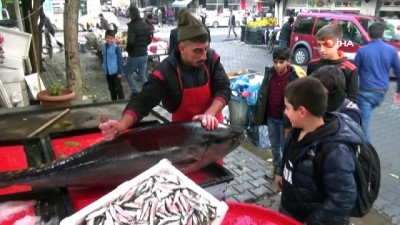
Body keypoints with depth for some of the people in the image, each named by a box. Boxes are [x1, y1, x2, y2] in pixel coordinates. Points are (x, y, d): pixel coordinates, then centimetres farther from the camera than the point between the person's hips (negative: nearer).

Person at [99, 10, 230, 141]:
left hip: (212, 125, 3)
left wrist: (210, 114, -37)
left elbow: (223, 88, -19)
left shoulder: (212, 58, -17)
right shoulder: (165, 72, -25)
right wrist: (121, 125, -47)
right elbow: (143, 101, -29)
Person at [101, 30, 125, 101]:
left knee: (118, 87, 1)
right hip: (107, 72, 7)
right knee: (111, 88, 17)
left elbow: (120, 60, -14)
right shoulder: (104, 46, 3)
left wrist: (120, 72, -14)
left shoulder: (116, 47, -16)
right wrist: (103, 65, 11)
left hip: (115, 71, -7)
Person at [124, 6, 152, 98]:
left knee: (128, 73, 11)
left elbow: (131, 41, -24)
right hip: (144, 54, 6)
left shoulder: (132, 26, -17)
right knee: (143, 74, 14)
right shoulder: (145, 25, 6)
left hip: (134, 55, -6)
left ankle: (135, 91, 3)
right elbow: (149, 39, 12)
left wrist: (127, 49, -6)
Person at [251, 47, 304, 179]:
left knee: (285, 146, 10)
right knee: (274, 145, 20)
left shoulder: (293, 78, -16)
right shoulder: (269, 73, -2)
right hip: (270, 117, 5)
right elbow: (262, 94, 4)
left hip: (284, 119, -5)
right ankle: (276, 166, 40)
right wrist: (258, 115, 4)